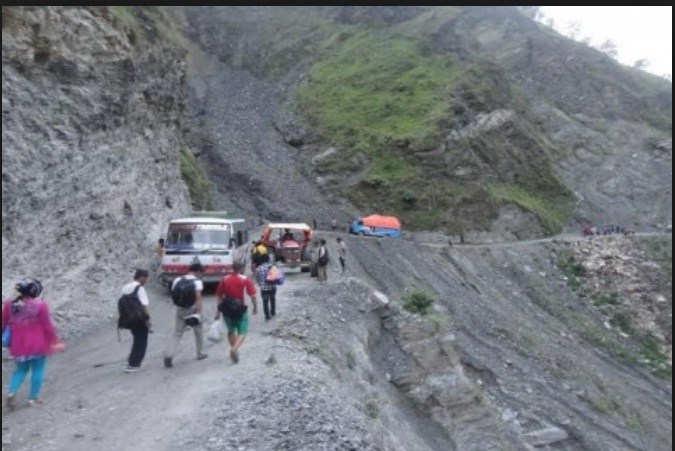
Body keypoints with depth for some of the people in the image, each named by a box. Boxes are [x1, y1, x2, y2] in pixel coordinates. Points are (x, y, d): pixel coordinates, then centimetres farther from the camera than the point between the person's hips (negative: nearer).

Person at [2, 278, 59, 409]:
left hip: (18, 346, 4)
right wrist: (54, 341, -3)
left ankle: (11, 392, 5)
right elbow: (48, 326, -12)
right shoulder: (40, 305, -17)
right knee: (38, 371, 12)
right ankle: (33, 398, 17)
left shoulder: (9, 304, -4)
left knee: (21, 370, 23)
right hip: (38, 346, -4)